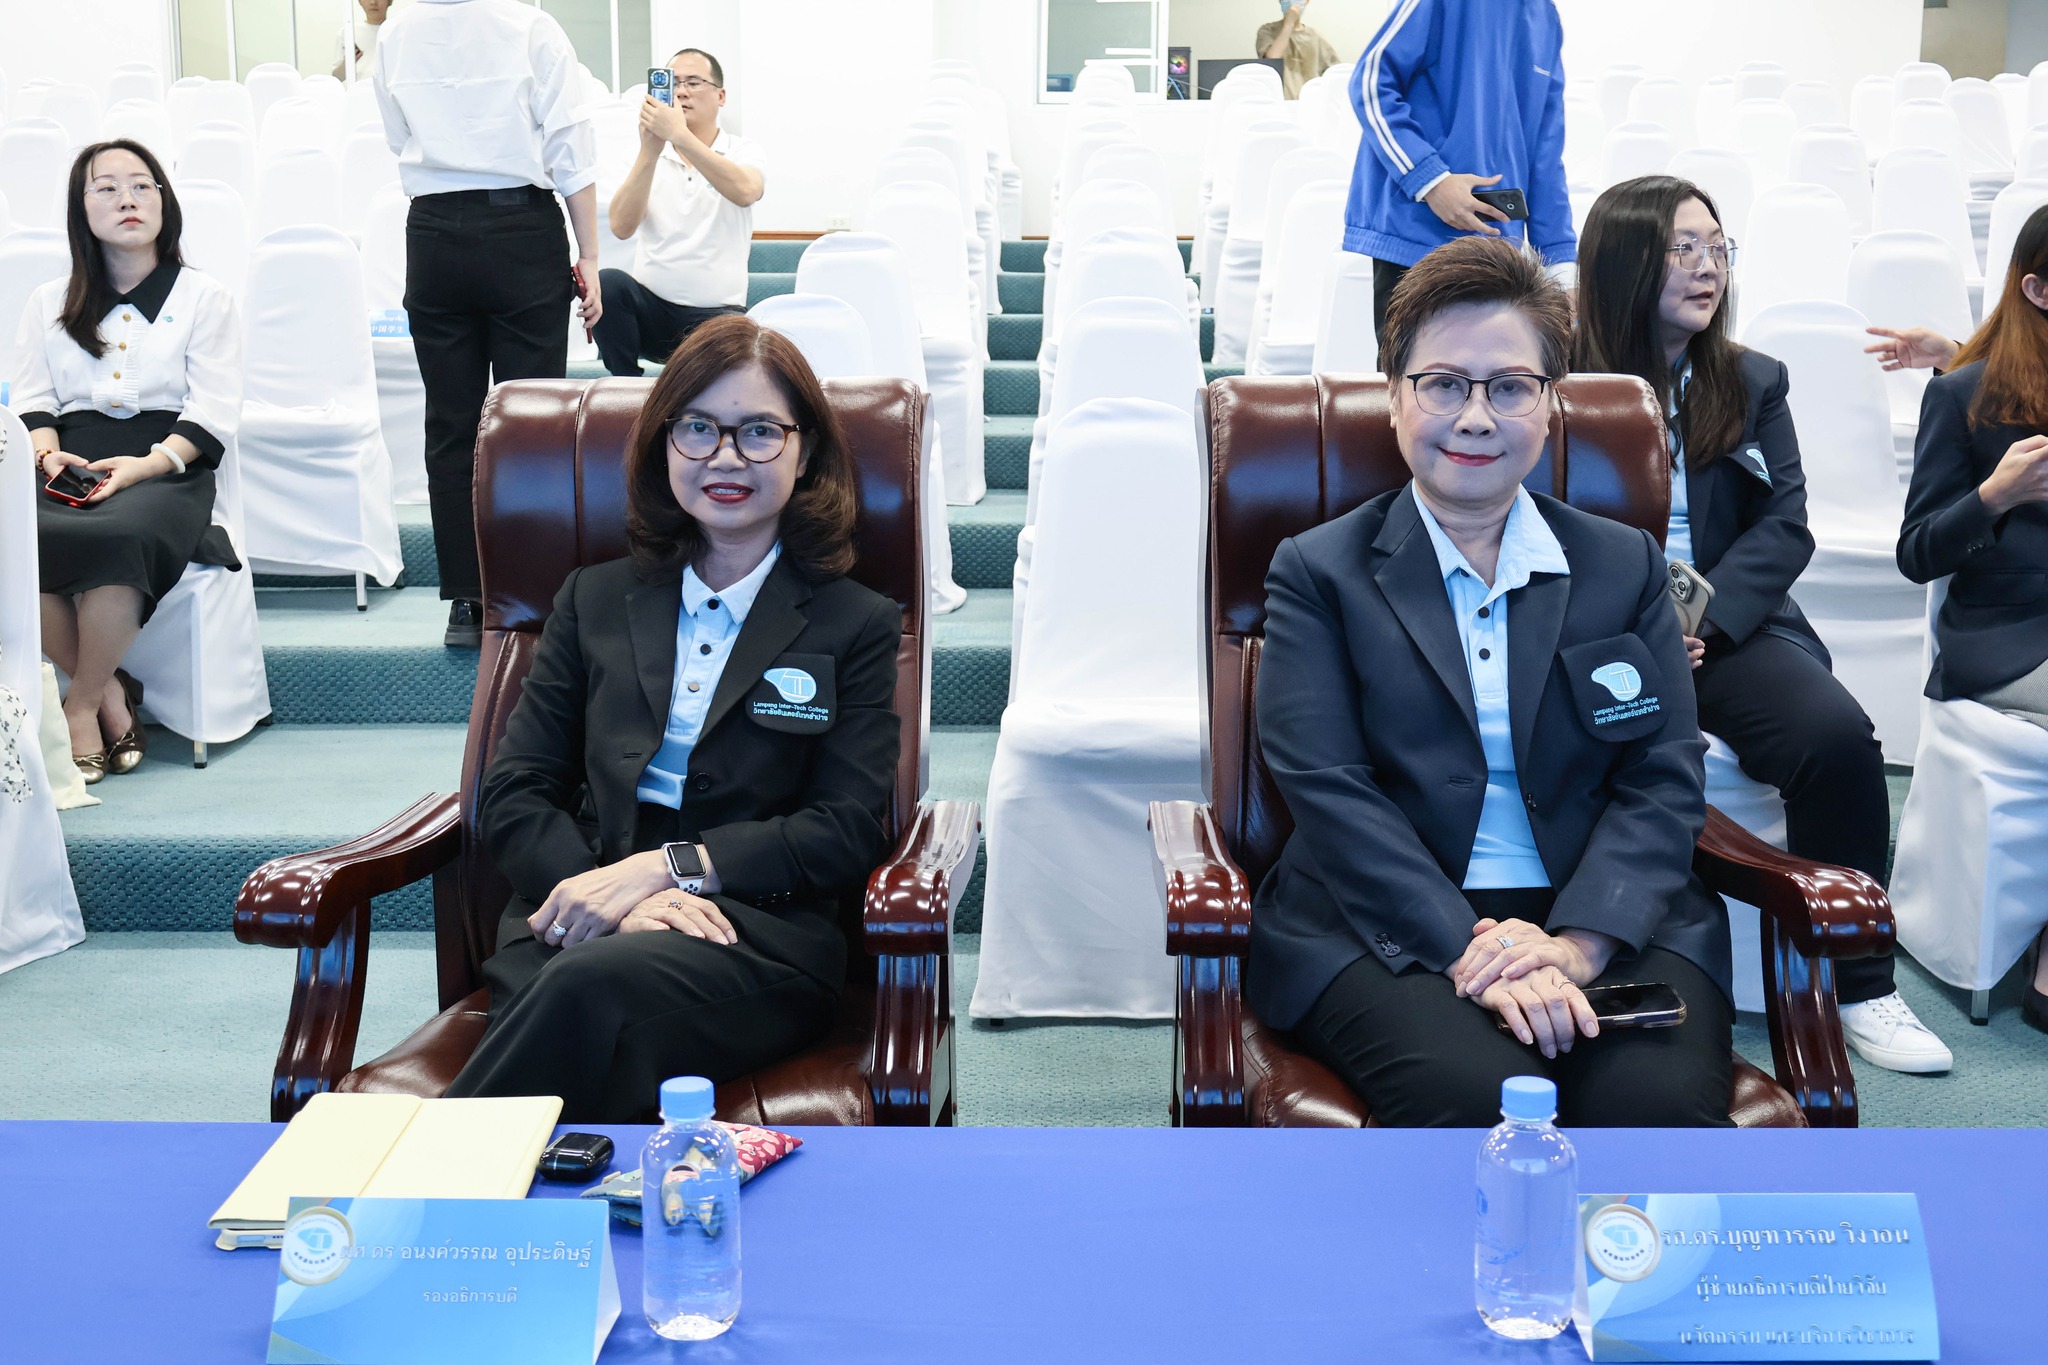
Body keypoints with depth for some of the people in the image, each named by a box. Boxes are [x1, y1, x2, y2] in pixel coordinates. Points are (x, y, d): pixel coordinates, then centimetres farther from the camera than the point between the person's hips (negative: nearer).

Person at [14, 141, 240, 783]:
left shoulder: (205, 296, 14)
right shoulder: (49, 303, 25)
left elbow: (214, 414, 4)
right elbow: (33, 398, 16)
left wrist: (146, 465, -13)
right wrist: (49, 453, -8)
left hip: (166, 470, -3)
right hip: (74, 463, 3)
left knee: (118, 537, -38)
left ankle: (81, 707, -20)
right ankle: (112, 693, -18)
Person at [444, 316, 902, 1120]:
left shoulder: (856, 625, 15)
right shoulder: (595, 601, 22)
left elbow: (848, 830, 2)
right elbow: (511, 796, 12)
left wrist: (666, 867, -12)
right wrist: (618, 895, -10)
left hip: (758, 932, -2)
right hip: (578, 919, 2)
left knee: (594, 986, -37)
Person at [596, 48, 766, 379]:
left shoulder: (744, 152, 5)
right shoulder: (647, 157, 9)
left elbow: (745, 191, -21)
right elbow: (621, 227, -7)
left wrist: (679, 135, -29)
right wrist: (650, 152, -18)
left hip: (716, 311, -3)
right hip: (650, 305, 3)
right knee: (608, 283, -29)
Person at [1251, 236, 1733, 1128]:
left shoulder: (1625, 568, 16)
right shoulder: (1320, 573, 8)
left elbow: (1664, 781, 5)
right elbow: (1328, 788, -5)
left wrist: (1576, 945, -14)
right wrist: (1469, 951, -19)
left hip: (1609, 923, 2)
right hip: (1392, 931, -2)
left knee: (1661, 1103, -28)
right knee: (1473, 1098, -32)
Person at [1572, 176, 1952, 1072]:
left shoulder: (1754, 383, 17)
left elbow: (1784, 525, 8)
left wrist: (1703, 614, -11)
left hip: (1729, 623, 3)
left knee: (1839, 737, -26)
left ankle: (1858, 988, -11)